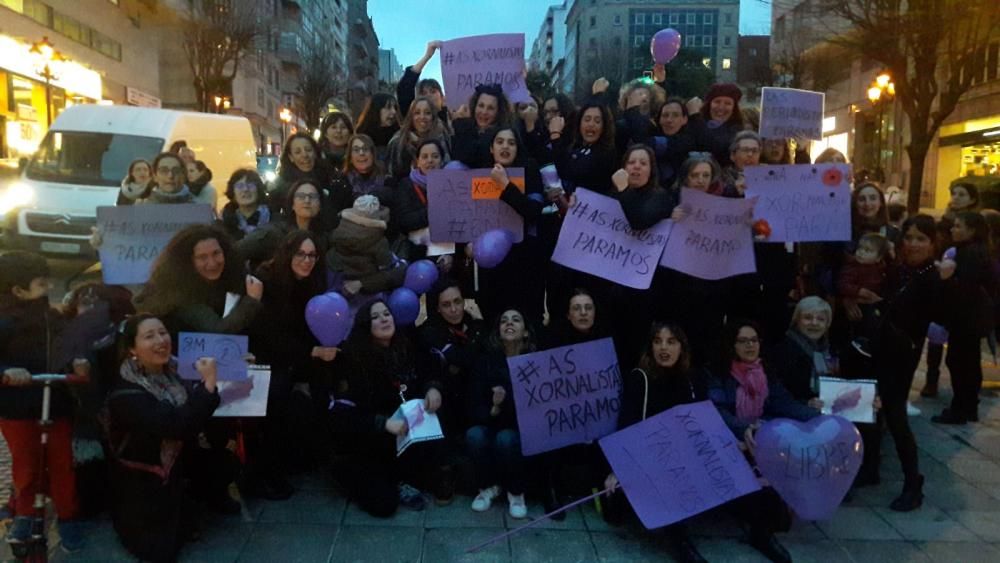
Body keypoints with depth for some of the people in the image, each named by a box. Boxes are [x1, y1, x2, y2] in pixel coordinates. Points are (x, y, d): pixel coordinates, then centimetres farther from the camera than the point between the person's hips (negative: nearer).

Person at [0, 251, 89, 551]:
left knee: (62, 462, 8)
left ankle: (67, 517, 21)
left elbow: (64, 353, 4)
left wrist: (77, 363, -16)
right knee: (26, 463, 11)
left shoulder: (54, 317, -1)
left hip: (56, 403, 3)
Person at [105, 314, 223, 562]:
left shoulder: (174, 370, -7)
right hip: (143, 488, -6)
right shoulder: (126, 395, -28)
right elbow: (178, 425, -39)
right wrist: (208, 384, -38)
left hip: (178, 471, 7)